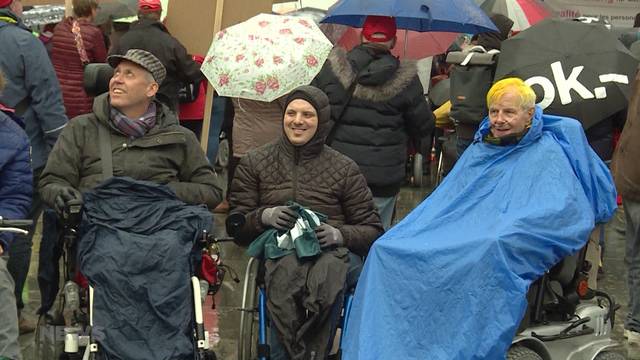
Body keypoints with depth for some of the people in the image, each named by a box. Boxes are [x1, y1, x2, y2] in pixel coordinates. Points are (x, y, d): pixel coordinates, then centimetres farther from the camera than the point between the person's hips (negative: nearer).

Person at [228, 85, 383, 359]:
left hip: (334, 252, 0)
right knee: (286, 270, -39)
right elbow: (236, 227, 16)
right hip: (278, 251, 0)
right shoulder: (254, 163, 19)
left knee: (326, 271, -39)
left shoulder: (344, 169, 16)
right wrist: (264, 217, -6)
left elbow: (372, 231, 14)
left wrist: (340, 234, -8)